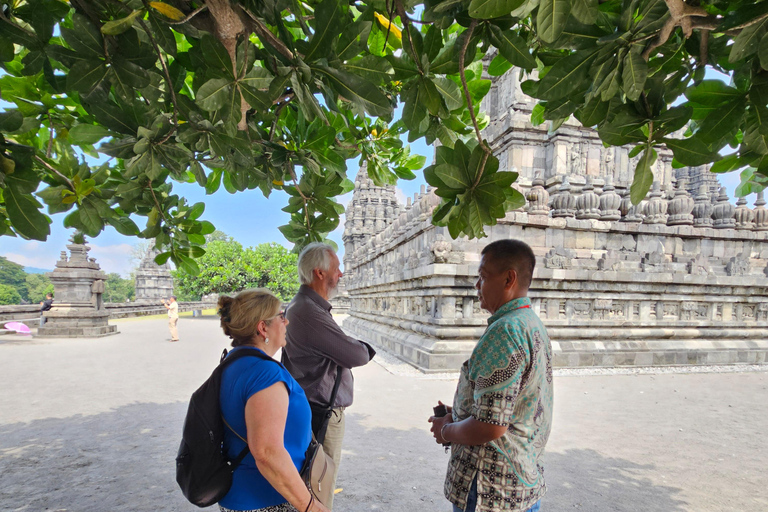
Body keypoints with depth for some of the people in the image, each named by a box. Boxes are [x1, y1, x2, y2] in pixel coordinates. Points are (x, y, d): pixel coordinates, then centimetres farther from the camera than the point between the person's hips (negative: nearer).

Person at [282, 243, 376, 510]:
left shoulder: (303, 306, 8)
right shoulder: (310, 313, -27)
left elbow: (338, 349, 10)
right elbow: (357, 356, -21)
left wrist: (356, 347, -7)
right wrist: (364, 348, -1)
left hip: (317, 411, 10)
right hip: (322, 415, -10)